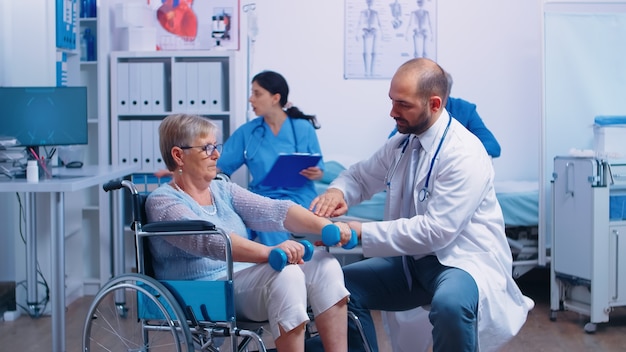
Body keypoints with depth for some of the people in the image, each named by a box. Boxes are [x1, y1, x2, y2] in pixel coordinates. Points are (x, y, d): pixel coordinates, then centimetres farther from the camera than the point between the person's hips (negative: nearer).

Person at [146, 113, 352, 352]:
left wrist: (325, 226, -16)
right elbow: (210, 240, -24)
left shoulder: (224, 191, 16)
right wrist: (269, 252, -38)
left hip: (253, 282, 8)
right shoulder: (162, 201, -6)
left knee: (324, 263, -14)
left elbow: (275, 211, 2)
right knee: (285, 273, -31)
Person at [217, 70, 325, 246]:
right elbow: (219, 167, 7)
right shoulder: (247, 132, 9)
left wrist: (315, 173, -16)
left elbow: (318, 171, 8)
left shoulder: (303, 128, 2)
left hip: (298, 197, -2)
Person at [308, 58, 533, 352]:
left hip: (463, 260, -7)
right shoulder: (402, 142, 3)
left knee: (450, 303, -38)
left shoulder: (464, 155, -21)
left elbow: (435, 232, -26)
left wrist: (362, 232, -25)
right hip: (414, 258, 7)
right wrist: (337, 191, -9)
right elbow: (361, 176, 16)